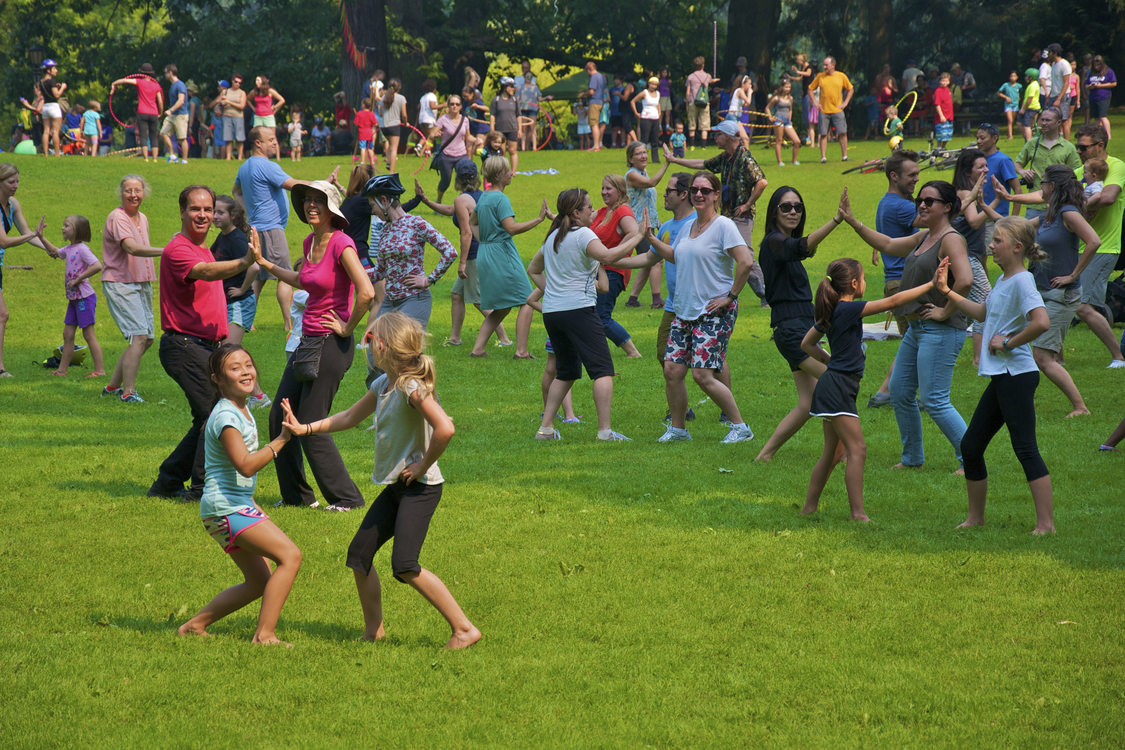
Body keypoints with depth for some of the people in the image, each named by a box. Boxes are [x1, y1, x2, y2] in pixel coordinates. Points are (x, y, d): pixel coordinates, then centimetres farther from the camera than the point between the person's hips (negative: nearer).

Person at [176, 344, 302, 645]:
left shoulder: (243, 411, 14)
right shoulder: (226, 416, -17)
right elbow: (245, 465, -27)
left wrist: (252, 505, 25)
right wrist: (281, 440, -25)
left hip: (239, 506, 10)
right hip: (226, 507, -10)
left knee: (259, 582, 14)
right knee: (290, 556, -18)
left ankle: (195, 625, 20)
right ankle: (264, 634, -17)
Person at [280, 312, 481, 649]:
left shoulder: (412, 388, -20)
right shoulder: (382, 385, 9)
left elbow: (445, 428, -32)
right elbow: (350, 417, 25)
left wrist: (423, 465, -21)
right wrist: (305, 428, 23)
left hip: (420, 486, -9)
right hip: (394, 485, 9)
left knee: (404, 565, -17)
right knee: (359, 552, 9)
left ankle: (464, 629, -11)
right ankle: (374, 629, 23)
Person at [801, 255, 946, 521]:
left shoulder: (832, 312, 11)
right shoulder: (848, 309, -16)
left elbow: (807, 343, 23)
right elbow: (893, 301, -19)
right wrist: (932, 284, -15)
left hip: (833, 384, 10)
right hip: (837, 388, -10)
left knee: (832, 452, 16)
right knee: (857, 450, -10)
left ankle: (809, 507, 22)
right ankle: (858, 514, -12)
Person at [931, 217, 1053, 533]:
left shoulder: (1022, 281, -15)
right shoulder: (1003, 281, 14)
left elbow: (1041, 322, -30)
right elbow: (984, 312, 33)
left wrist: (1009, 343, -19)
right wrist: (947, 292, 29)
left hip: (1016, 375, -10)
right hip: (1000, 377, 10)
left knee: (1025, 449, -10)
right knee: (971, 446, 14)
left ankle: (1046, 523, -9)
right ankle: (975, 517, 25)